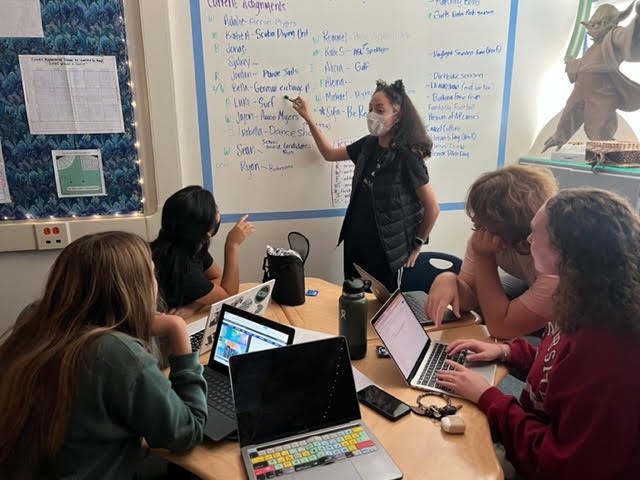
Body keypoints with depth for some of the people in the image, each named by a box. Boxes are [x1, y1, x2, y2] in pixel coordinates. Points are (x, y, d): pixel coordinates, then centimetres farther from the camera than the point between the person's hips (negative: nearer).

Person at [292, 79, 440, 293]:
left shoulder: (406, 156, -18)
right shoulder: (368, 145, 2)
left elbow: (432, 208, -12)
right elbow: (330, 153, 17)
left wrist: (416, 246, -3)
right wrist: (308, 119, 11)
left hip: (384, 251, -6)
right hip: (355, 243, 6)